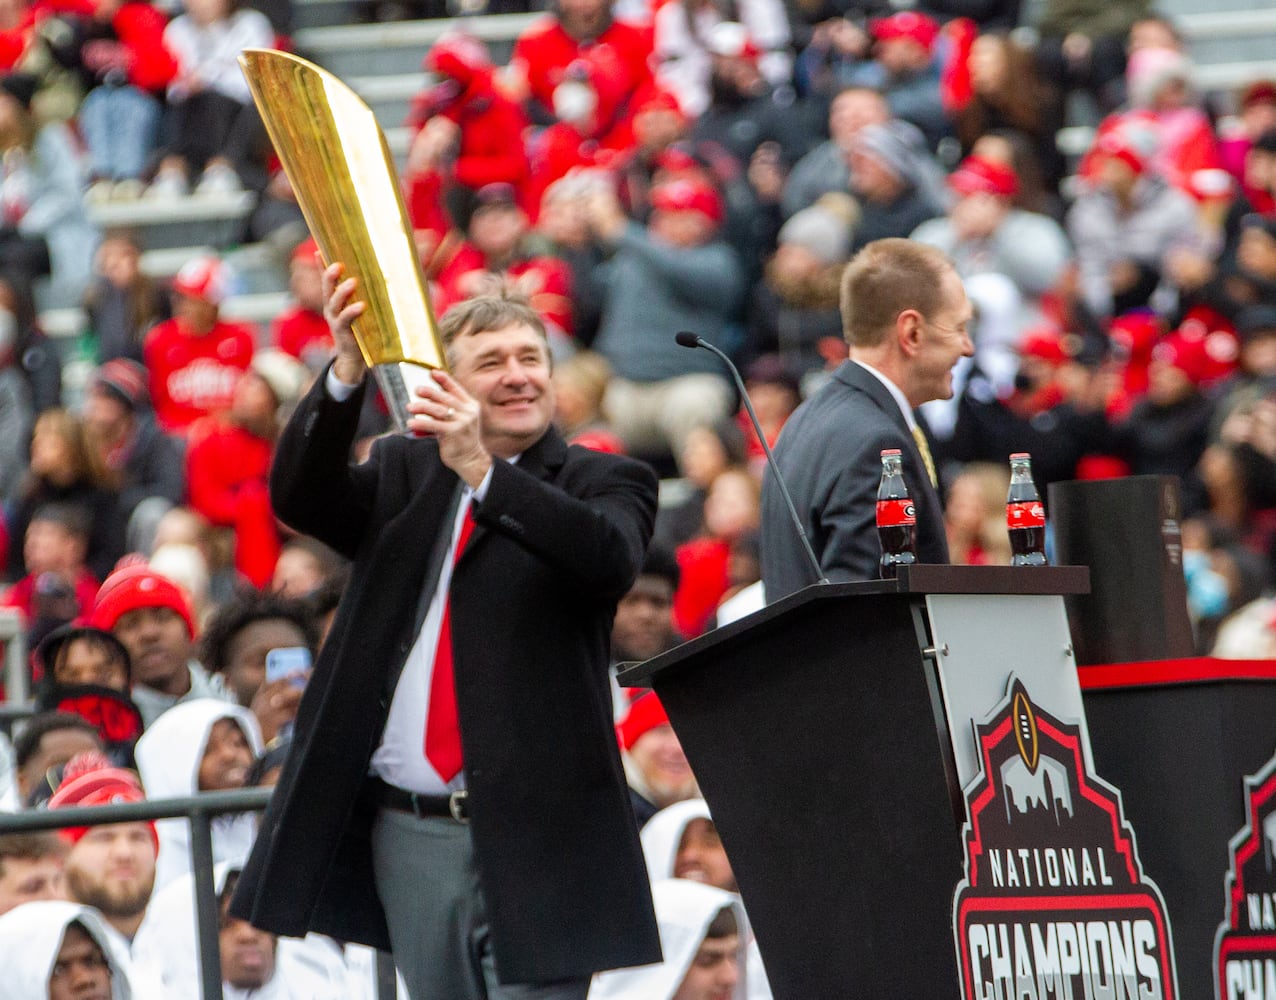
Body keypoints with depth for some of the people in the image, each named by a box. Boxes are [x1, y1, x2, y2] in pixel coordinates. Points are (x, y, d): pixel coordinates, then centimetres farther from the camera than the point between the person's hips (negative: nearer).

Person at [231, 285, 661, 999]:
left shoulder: (606, 483, 4)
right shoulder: (406, 474, 14)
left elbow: (610, 556, -19)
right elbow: (300, 497, -4)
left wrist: (482, 471, -29)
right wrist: (349, 370, -19)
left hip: (533, 835, -4)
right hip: (409, 835, 4)